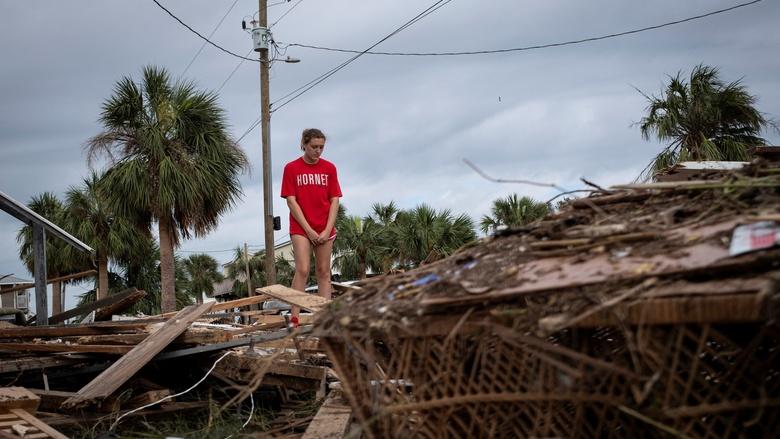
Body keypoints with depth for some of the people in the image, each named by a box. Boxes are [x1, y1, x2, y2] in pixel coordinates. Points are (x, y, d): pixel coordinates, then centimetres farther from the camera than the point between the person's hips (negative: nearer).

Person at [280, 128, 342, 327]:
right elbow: (291, 201, -6)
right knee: (302, 270, -13)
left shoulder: (329, 168, 5)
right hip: (301, 228, -3)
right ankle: (294, 319, -13)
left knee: (324, 272, 5)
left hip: (325, 230, 3)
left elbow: (334, 201, 3)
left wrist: (327, 230, -7)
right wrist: (309, 230, -11)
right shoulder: (292, 168, -2)